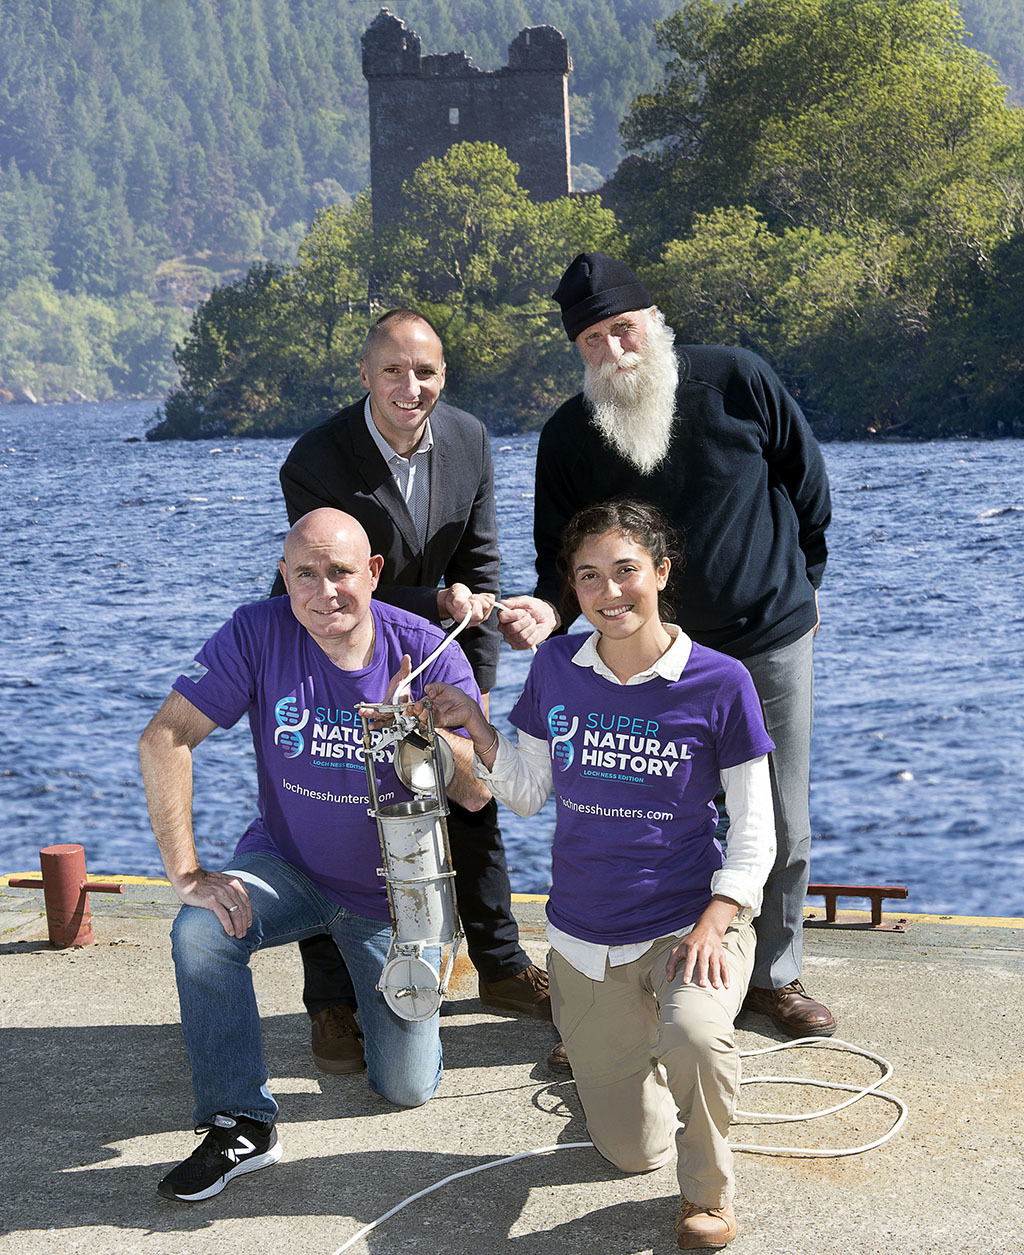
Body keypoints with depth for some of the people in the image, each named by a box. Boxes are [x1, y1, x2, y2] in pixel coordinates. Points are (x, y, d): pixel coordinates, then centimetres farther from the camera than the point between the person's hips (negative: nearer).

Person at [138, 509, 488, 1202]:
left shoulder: (427, 651, -18)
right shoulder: (258, 634, -19)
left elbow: (477, 793, -19)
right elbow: (165, 738, -20)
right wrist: (186, 872, -26)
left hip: (392, 893, 0)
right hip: (287, 865, 0)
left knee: (408, 1088, 1)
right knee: (200, 931, -32)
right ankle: (241, 1126, -14)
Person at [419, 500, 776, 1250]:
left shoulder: (719, 684, -12)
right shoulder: (556, 668, -3)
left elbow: (754, 829, -7)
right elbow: (529, 795, 7)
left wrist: (714, 924, -19)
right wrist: (476, 728, -7)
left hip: (689, 919, -3)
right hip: (583, 937, 3)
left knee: (693, 1036, -37)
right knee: (634, 1152, 10)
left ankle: (708, 1194, -6)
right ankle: (628, 1039, 45)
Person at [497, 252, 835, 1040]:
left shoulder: (736, 379, -10)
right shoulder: (568, 437, -7)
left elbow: (807, 485, 5)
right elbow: (565, 560, -2)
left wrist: (800, 585, 13)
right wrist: (550, 610, -25)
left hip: (772, 645, 0)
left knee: (782, 829, 9)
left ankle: (776, 975, 28)